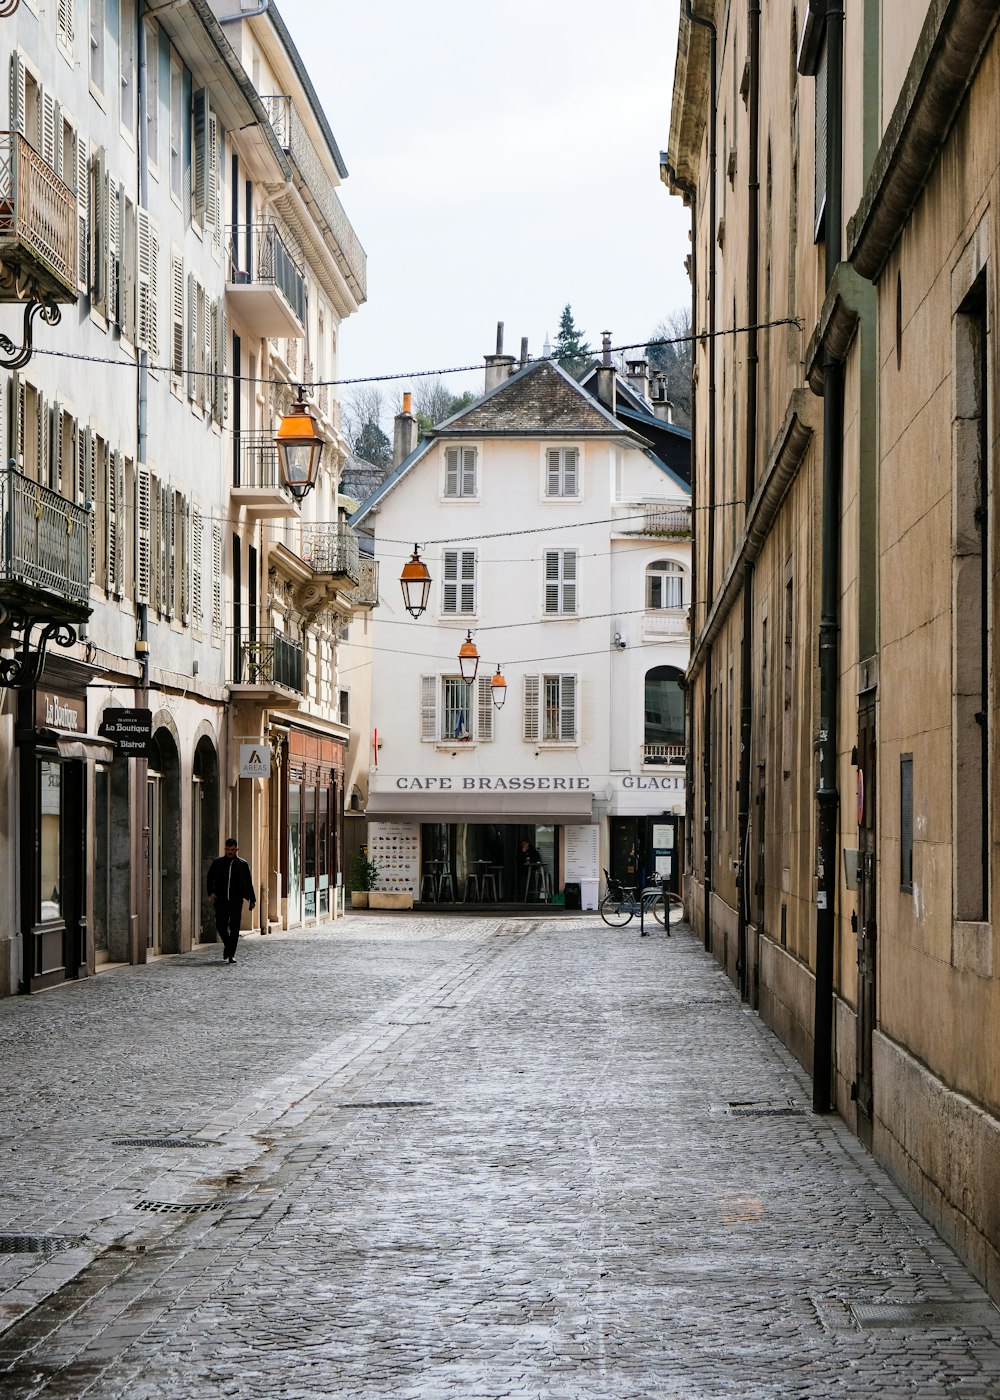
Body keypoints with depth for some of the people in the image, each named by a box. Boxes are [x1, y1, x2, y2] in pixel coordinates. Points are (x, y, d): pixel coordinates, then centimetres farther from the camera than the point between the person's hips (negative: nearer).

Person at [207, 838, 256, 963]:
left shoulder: (242, 864, 5)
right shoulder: (217, 863, 6)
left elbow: (248, 883, 9)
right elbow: (210, 878, 11)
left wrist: (252, 899, 9)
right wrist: (211, 892, -4)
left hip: (236, 900, -1)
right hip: (221, 900, 1)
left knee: (234, 927, -7)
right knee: (220, 925, 2)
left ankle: (231, 954, -4)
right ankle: (228, 946, 27)